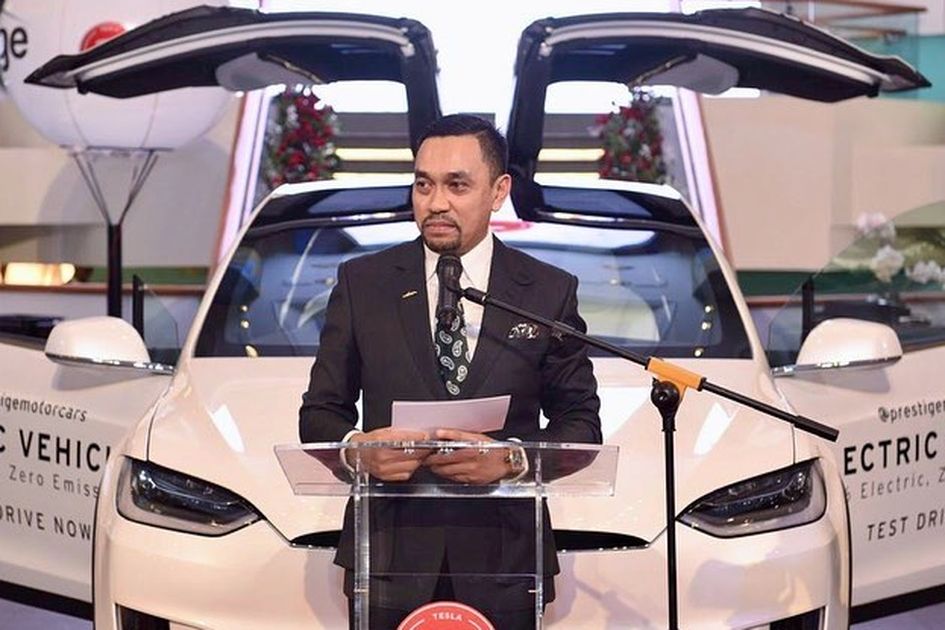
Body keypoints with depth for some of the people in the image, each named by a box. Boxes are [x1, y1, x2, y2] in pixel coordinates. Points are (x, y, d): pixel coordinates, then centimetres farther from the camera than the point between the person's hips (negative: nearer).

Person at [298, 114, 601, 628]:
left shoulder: (549, 292, 3)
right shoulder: (361, 283, 5)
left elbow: (581, 425, 3)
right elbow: (319, 413, 7)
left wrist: (510, 458, -16)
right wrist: (356, 447, -16)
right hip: (388, 555, 0)